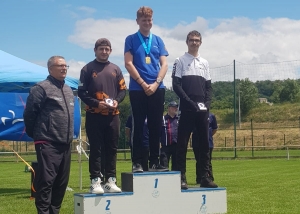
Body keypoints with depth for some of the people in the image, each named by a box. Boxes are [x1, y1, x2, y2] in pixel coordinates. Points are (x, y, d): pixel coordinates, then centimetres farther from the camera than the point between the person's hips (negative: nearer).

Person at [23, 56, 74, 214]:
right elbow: (29, 113, -7)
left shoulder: (69, 91, 18)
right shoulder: (41, 88, -7)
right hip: (48, 144, -8)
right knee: (46, 181, -8)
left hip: (65, 144, 8)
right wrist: (35, 134, 3)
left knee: (61, 182, 11)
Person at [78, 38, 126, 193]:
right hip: (94, 115, -3)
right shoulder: (88, 69, 3)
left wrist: (117, 101, -6)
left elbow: (123, 90, 14)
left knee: (112, 148, 5)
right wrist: (96, 103, -14)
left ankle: (110, 180, 11)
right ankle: (95, 181, 1)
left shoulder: (115, 69, 13)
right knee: (96, 149, -2)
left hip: (113, 115, 3)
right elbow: (81, 92, -2)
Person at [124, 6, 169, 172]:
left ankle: (154, 161, 10)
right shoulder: (131, 39, 4)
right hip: (137, 89, -3)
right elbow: (128, 64, -4)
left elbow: (164, 64, 6)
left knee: (156, 127, 4)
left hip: (157, 89, 3)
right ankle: (137, 162, 2)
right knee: (138, 126, -1)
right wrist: (143, 84, -11)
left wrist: (155, 83, -8)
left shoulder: (158, 40, 12)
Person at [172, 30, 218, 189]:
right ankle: (181, 177, -2)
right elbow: (176, 85, -5)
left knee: (204, 143, 5)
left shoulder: (204, 63, 17)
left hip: (203, 109, 5)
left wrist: (207, 103, -2)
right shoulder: (180, 61, 3)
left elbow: (208, 87, 15)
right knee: (182, 143, -5)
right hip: (187, 108, -5)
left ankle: (205, 177, 9)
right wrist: (190, 102, -14)